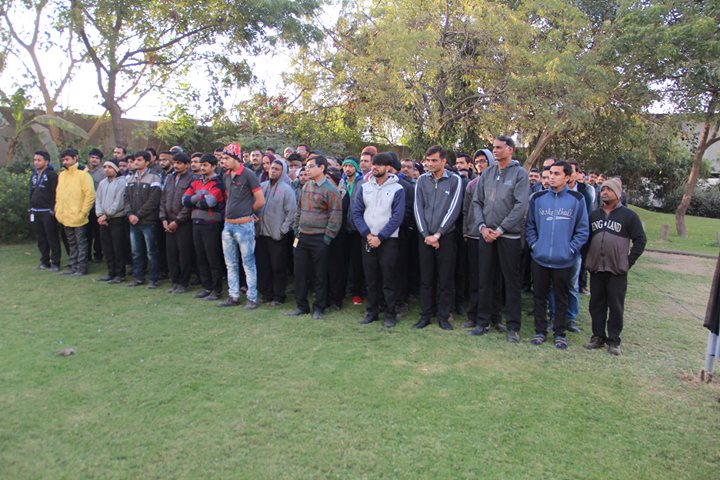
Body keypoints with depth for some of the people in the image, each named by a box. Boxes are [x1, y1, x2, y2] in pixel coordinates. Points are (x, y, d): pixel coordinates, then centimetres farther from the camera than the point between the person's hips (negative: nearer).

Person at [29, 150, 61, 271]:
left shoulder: (52, 174, -8)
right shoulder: (34, 174, 15)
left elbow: (55, 193, -13)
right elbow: (31, 192, 22)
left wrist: (53, 209, -17)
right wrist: (31, 208, 16)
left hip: (48, 212, -7)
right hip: (35, 211, 7)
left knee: (52, 238, -2)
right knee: (40, 238, 11)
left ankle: (55, 262, 4)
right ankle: (44, 261, 20)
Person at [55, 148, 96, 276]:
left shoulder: (83, 174, -10)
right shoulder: (61, 175, 11)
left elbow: (90, 195, -14)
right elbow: (58, 194, 18)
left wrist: (83, 212, -15)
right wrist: (57, 210, 10)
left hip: (78, 217, -7)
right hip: (65, 217, 7)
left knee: (81, 243, 2)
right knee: (71, 244, 15)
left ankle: (81, 268, 8)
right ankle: (72, 267, 23)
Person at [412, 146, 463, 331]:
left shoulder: (455, 180, -3)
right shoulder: (422, 180, 6)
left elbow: (454, 209, -8)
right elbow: (418, 208, 2)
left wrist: (437, 234, -12)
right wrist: (426, 235, -7)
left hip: (446, 236, -2)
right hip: (425, 237, 3)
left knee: (446, 280, 3)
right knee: (425, 279, 7)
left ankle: (443, 316, 14)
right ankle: (425, 315, 16)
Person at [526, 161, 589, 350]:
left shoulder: (577, 199, -2)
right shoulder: (537, 198, 3)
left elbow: (582, 230, 0)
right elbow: (530, 226, 8)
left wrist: (571, 249, -7)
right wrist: (534, 245, -2)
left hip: (564, 260, -1)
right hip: (539, 258, 2)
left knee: (561, 298, 10)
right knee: (539, 296, 10)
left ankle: (560, 333, 23)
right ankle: (540, 331, 23)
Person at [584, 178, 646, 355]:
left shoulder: (628, 215, -2)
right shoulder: (594, 215, 10)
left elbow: (640, 240, -1)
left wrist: (629, 261, -6)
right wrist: (587, 259, 7)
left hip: (617, 271, -4)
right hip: (596, 269, 4)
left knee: (616, 307, 3)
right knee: (596, 305, 9)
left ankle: (613, 341, 12)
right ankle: (598, 336, 20)